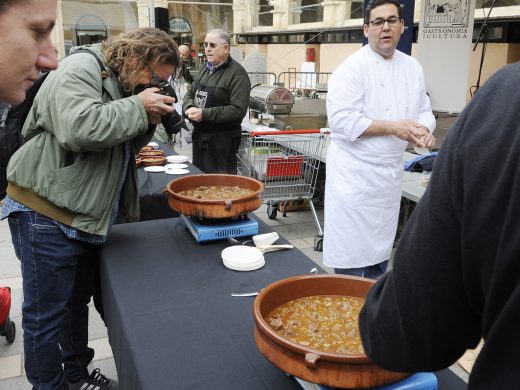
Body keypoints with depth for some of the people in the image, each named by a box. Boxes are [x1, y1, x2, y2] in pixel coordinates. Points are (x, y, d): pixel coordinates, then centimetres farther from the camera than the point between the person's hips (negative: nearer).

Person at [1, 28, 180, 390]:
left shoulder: (120, 83, 14)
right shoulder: (81, 69, -14)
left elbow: (122, 145, 18)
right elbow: (79, 128, -32)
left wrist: (146, 120, 0)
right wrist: (137, 107, -21)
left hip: (84, 215, 9)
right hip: (46, 214, -9)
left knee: (77, 300, 20)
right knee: (46, 313, 3)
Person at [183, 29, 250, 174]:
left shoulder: (237, 73, -14)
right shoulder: (205, 70, 13)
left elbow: (238, 110, -22)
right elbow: (190, 93, 18)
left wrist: (205, 114, -23)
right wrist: (189, 108, -6)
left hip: (222, 140, -8)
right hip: (199, 135, 8)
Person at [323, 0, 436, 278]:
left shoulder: (413, 67, 9)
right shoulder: (353, 67, -12)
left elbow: (424, 111, 15)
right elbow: (342, 120, -20)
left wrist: (424, 130, -8)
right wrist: (392, 127, -23)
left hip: (390, 171, 7)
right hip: (355, 172, -7)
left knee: (381, 250, 19)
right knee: (352, 255, -1)